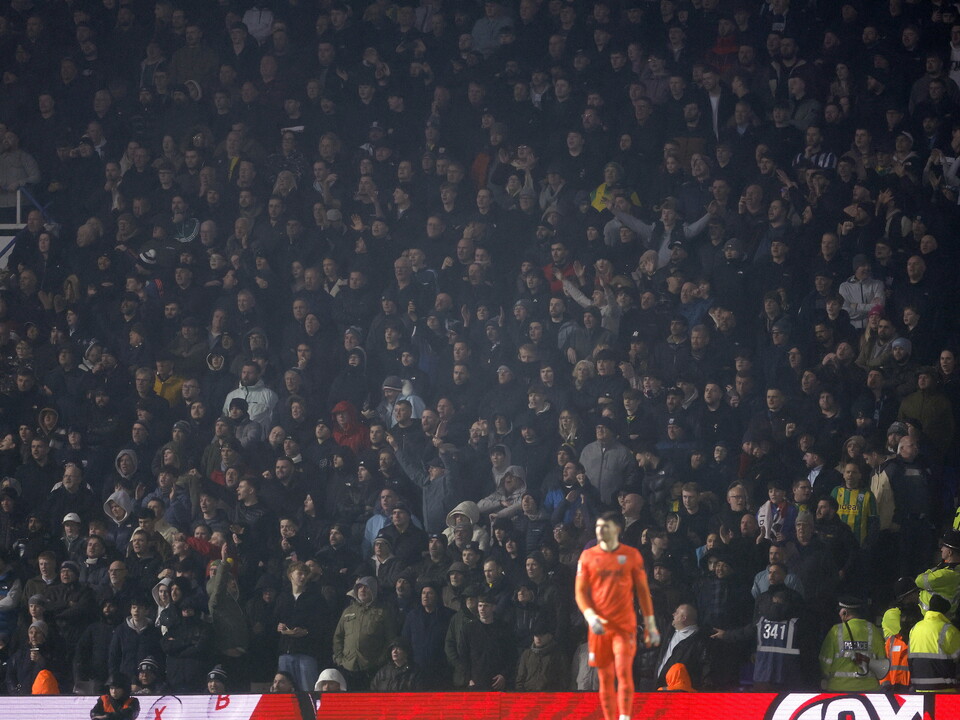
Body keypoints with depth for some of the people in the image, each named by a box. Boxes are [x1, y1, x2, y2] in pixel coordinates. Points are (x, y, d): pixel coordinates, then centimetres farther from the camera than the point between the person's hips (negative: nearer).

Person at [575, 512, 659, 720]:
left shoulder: (631, 555, 4)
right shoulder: (588, 556, 6)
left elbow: (643, 591, 7)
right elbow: (581, 592, 4)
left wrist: (650, 625, 5)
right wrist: (590, 616, -14)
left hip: (625, 625, -2)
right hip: (599, 628, 2)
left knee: (624, 671, -15)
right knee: (605, 677, 4)